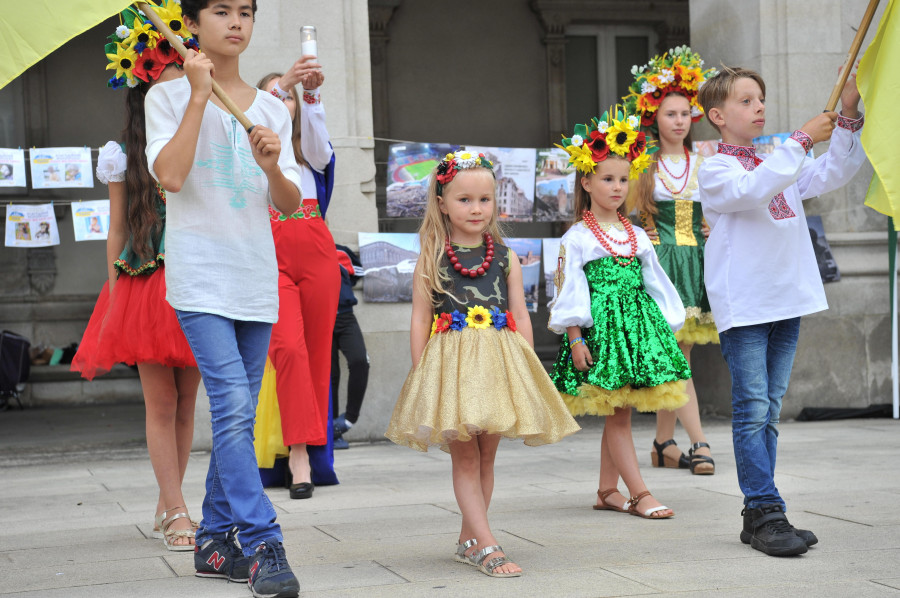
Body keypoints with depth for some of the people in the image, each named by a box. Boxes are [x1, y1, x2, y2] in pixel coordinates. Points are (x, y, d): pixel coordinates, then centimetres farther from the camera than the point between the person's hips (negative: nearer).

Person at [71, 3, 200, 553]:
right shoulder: (125, 159, 3)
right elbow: (117, 234, 5)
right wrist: (114, 301, 1)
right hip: (144, 290, -2)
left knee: (186, 405, 6)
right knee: (161, 405, -3)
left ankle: (168, 505, 17)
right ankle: (178, 514, -1)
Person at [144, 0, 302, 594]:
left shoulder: (272, 110, 13)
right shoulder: (169, 96, 1)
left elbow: (291, 204, 10)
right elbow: (170, 175, -15)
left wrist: (272, 167, -12)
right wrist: (200, 94, -12)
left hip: (257, 278, 5)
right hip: (200, 273, -5)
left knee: (237, 416, 8)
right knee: (233, 406, -17)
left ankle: (216, 539, 17)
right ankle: (262, 545, -16)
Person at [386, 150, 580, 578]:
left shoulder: (505, 258, 8)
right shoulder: (432, 260, 1)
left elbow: (521, 318, 9)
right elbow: (420, 321, 1)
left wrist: (527, 372, 4)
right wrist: (421, 376, -4)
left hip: (500, 363, 3)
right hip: (451, 364, -3)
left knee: (486, 455, 8)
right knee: (464, 456, -4)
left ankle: (469, 541, 19)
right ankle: (487, 547, -5)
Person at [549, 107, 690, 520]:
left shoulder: (637, 235, 13)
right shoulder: (577, 238, -4)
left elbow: (653, 283, 17)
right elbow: (571, 291, -6)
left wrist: (666, 328, 13)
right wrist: (575, 338, -12)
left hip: (637, 325, 6)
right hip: (601, 327, -6)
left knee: (618, 413, 8)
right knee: (616, 414, -5)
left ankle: (607, 490, 16)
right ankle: (639, 493, -6)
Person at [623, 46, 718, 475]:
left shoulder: (702, 163, 11)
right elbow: (627, 214, 7)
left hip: (695, 261, 4)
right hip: (659, 260, -4)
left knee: (677, 356, 5)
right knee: (674, 357, -12)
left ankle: (664, 443, 12)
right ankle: (698, 443, -15)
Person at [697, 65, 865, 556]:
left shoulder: (780, 162, 17)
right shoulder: (715, 170, -4)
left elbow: (832, 174, 10)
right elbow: (752, 189, -23)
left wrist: (847, 118, -2)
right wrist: (802, 139, -20)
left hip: (786, 301, 7)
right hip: (743, 306, -7)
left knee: (769, 410, 9)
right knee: (752, 410, -9)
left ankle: (757, 516, 13)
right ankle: (766, 512, -8)